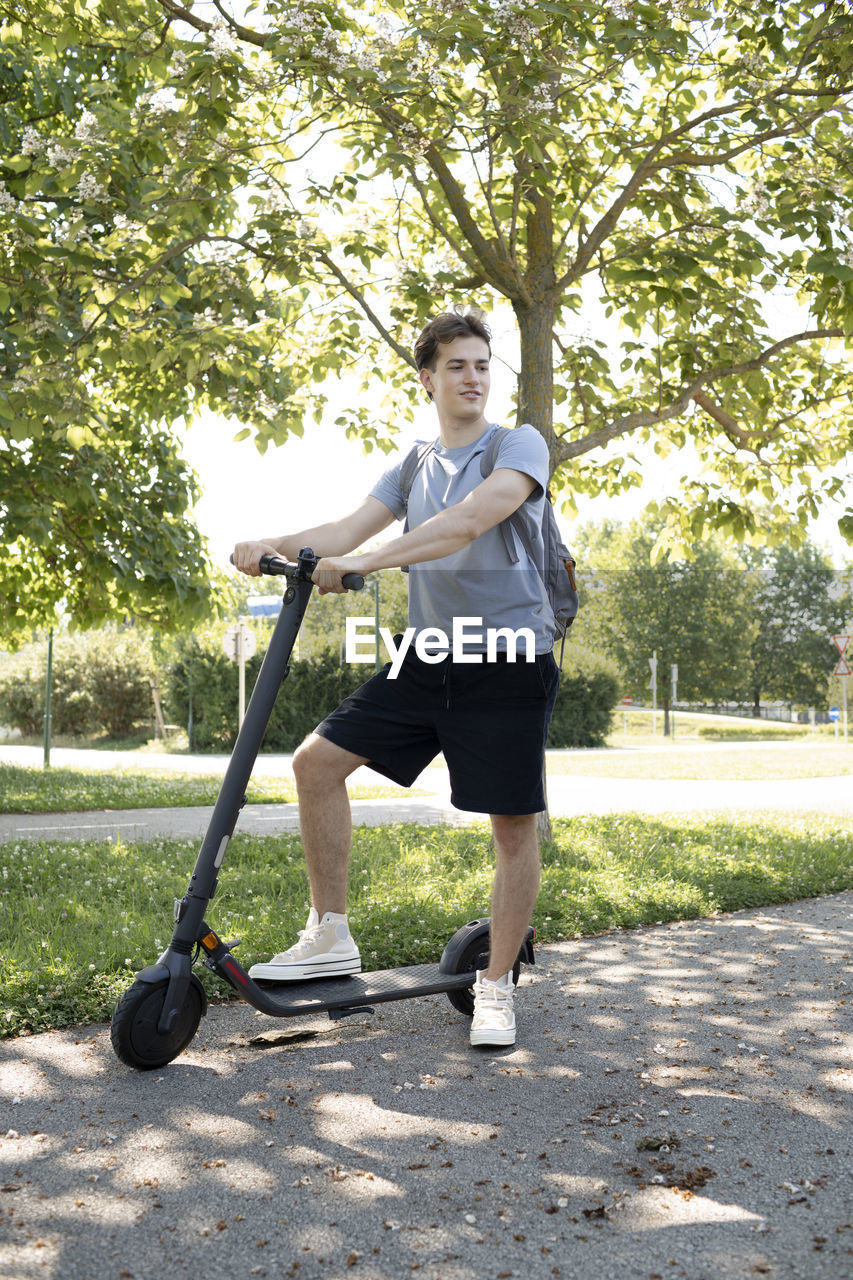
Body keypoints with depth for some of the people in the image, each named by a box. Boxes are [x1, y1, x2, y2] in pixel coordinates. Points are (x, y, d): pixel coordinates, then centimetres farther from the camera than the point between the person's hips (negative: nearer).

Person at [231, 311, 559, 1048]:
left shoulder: (519, 446, -3)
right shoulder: (413, 469, 15)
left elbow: (470, 520, -22)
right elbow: (351, 528, 0)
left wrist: (367, 561, -31)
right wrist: (278, 545, -20)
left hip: (509, 663, -5)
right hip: (430, 660, 6)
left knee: (514, 822, -3)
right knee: (318, 758, -3)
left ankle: (496, 987, 15)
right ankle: (331, 937, 8)